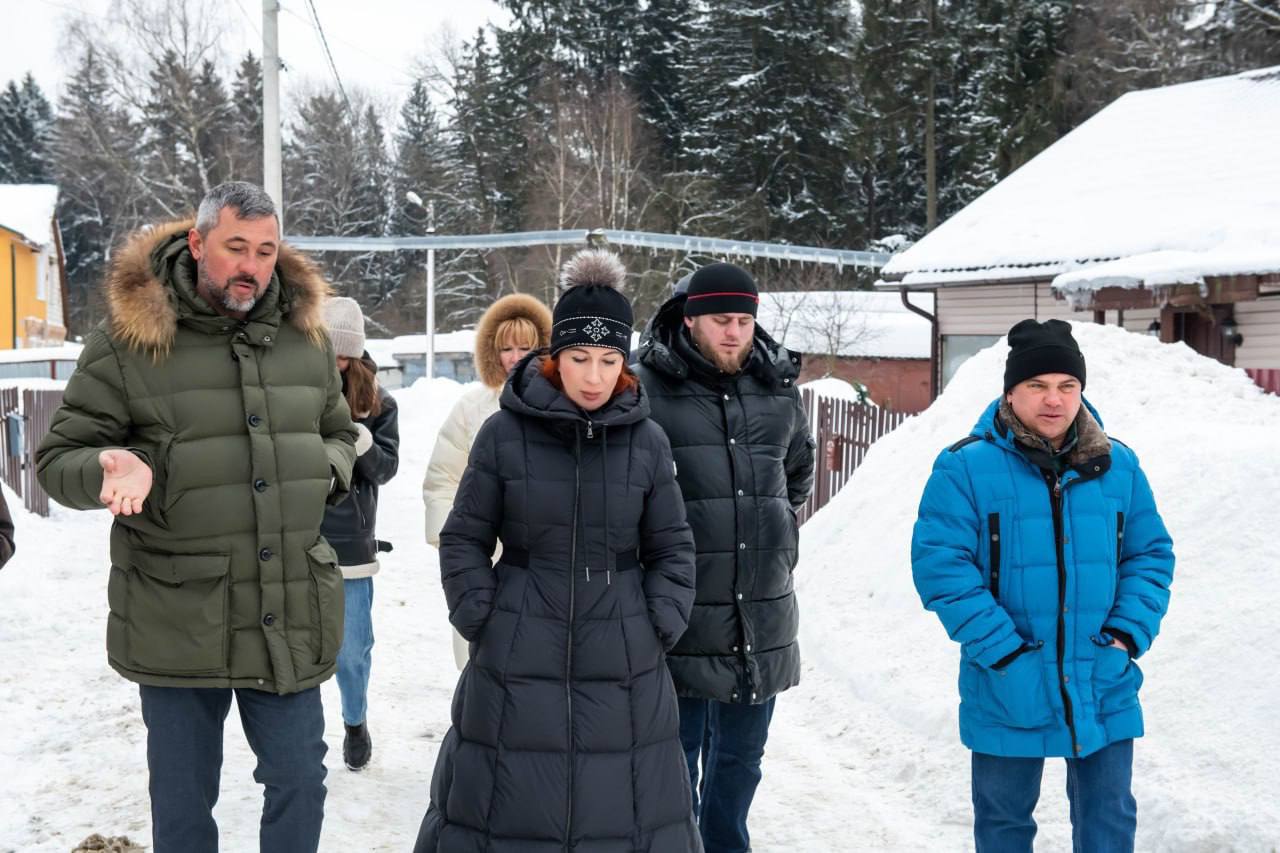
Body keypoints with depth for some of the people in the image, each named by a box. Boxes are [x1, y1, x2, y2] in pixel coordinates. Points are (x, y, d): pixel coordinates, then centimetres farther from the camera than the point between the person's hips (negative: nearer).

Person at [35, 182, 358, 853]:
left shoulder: (304, 336, 7)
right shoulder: (127, 339, -5)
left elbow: (339, 432, 23)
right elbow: (59, 458, -1)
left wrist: (326, 468, 0)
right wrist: (114, 469, -23)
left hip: (291, 616, 3)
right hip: (178, 621, -3)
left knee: (299, 785, 11)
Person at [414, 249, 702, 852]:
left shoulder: (646, 441, -1)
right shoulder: (505, 433, -6)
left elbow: (672, 550, 7)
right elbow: (463, 539, 2)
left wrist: (659, 629, -2)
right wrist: (484, 623, -5)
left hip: (624, 667, 1)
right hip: (517, 663, -1)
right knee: (508, 804, 8)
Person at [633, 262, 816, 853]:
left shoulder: (779, 388, 8)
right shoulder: (649, 387, -9)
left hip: (761, 617, 5)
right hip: (680, 612, -4)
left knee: (740, 755, 17)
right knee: (677, 751, 6)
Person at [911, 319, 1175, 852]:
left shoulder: (1118, 466, 2)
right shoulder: (966, 468, -10)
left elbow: (1152, 556, 7)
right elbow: (940, 566, -14)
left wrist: (1128, 637, -7)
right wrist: (1004, 653, -18)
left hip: (1105, 688, 3)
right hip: (1007, 691, -2)